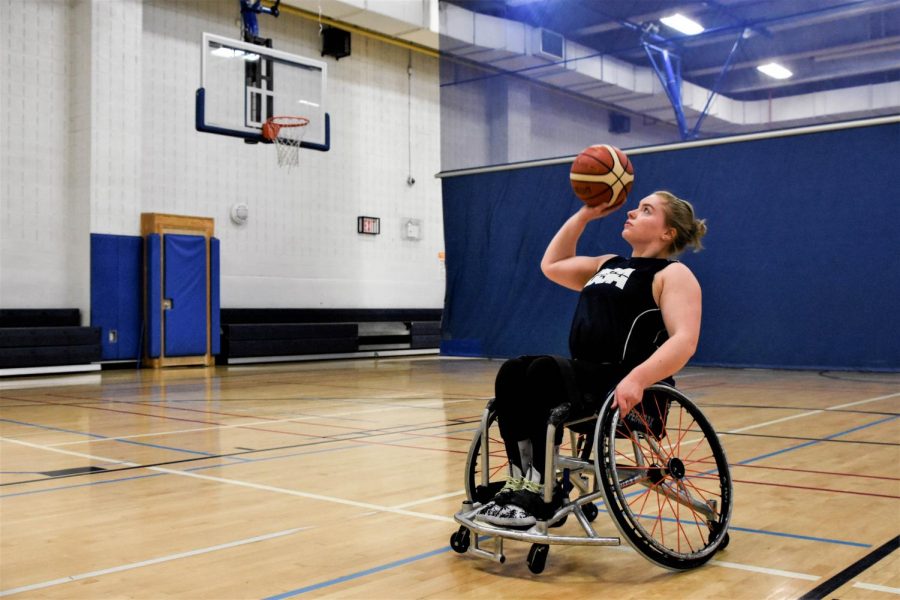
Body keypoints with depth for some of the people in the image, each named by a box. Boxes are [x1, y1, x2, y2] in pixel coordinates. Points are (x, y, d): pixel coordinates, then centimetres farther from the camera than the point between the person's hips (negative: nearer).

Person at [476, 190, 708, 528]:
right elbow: (552, 265, 32)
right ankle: (520, 483, -21)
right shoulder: (608, 265, 23)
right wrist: (584, 215, 26)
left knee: (544, 370, -30)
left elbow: (684, 341, -16)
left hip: (628, 393, -7)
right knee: (512, 373, -17)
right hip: (584, 378, 8)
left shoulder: (673, 274, -2)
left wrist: (637, 379, -32)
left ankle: (543, 493, -26)